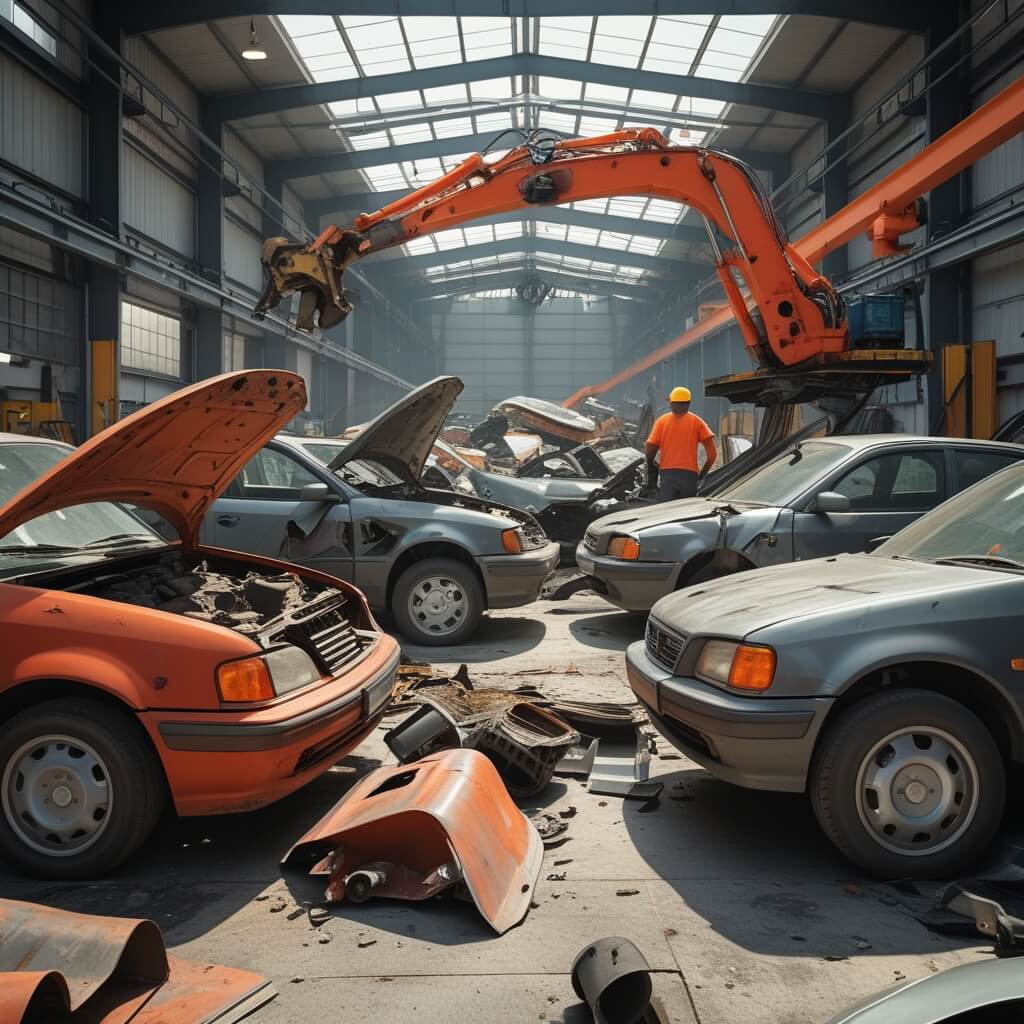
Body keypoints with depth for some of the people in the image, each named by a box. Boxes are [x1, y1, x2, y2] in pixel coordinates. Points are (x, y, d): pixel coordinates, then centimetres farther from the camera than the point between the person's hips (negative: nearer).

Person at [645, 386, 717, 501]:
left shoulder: (662, 421, 6)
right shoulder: (696, 421, 6)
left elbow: (649, 451, -1)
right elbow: (712, 454, -1)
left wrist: (652, 466, 19)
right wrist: (702, 474, 10)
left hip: (667, 474, 0)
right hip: (689, 475, 0)